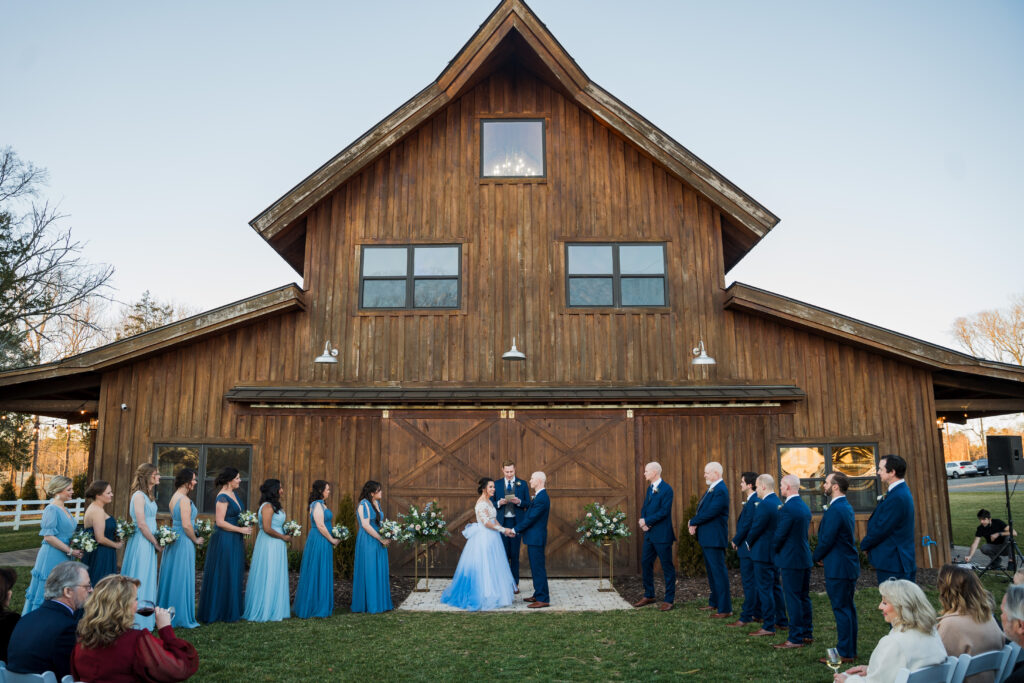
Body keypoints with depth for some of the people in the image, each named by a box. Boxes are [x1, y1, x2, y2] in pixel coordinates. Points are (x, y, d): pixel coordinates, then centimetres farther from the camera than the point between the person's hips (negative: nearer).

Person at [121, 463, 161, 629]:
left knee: (148, 580, 14)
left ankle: (145, 620, 23)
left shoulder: (148, 495, 13)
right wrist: (156, 543, -11)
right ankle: (137, 622, 7)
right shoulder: (139, 495, -15)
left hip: (149, 542, 9)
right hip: (141, 542, -9)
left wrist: (156, 542, 11)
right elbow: (142, 524, -19)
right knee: (139, 580, -1)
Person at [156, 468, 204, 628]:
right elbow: (186, 525, -21)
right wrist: (196, 540, -8)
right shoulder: (184, 499, -17)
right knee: (182, 580, -1)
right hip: (184, 543, -9)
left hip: (173, 541, 9)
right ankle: (181, 617, 7)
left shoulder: (174, 497, 11)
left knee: (171, 578, 15)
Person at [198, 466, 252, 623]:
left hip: (234, 540, 9)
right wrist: (241, 529, -15)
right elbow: (220, 522, -20)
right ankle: (220, 612, 11)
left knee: (233, 575, 13)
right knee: (223, 576, 0)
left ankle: (231, 610, 21)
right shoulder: (222, 497, -16)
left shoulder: (233, 494, 11)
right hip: (224, 540, -9)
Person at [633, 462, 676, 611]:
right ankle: (649, 596, 25)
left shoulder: (666, 489, -14)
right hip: (649, 534, 9)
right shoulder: (650, 488, 13)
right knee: (645, 563, 12)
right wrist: (642, 521, -4)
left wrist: (646, 521, -14)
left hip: (662, 535, -9)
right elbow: (644, 508, 15)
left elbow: (664, 511, -20)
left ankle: (669, 599, 11)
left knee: (667, 567, 1)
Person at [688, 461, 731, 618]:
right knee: (711, 571, 19)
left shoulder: (721, 491, -19)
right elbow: (702, 509, 14)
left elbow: (709, 513, -24)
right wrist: (695, 524, -4)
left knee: (719, 572, -5)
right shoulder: (712, 488, 13)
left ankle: (725, 609, 0)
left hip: (714, 539, -11)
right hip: (707, 538, 11)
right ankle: (714, 602, 32)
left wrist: (693, 522, -10)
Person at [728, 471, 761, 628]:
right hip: (750, 548, 10)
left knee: (749, 583, -4)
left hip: (748, 549, -10)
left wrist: (735, 541, -8)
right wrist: (737, 540, 14)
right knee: (754, 582, 15)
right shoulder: (752, 501, 10)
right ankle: (757, 614, 24)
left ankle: (746, 617, 1)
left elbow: (746, 525, -21)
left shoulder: (753, 502, -20)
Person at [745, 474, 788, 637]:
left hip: (763, 553, -9)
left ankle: (768, 627, 1)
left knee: (765, 589, -3)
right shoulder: (778, 503, 8)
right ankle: (781, 621, 27)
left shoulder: (764, 504, -21)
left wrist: (749, 543, 1)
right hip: (776, 552, 9)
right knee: (776, 587, 18)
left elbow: (755, 528, -18)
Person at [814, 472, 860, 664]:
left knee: (841, 610, -3)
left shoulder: (835, 510, -20)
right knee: (848, 608, 15)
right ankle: (851, 650, 24)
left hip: (838, 568, -10)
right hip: (849, 564, 10)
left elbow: (826, 540, -19)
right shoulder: (846, 507, 12)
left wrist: (817, 557, -1)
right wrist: (821, 556, 11)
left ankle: (844, 653, 3)